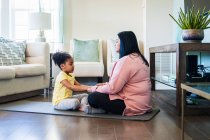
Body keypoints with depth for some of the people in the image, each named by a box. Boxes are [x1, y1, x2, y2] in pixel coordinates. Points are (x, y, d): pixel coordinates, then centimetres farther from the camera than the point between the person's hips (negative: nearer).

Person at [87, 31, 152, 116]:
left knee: (92, 97, -12)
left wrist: (96, 88, -3)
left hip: (132, 105, -10)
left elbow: (113, 88, -20)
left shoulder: (125, 61, -19)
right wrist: (105, 84, 11)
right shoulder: (138, 58, 12)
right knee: (99, 94, 18)